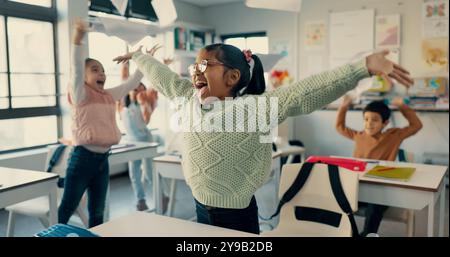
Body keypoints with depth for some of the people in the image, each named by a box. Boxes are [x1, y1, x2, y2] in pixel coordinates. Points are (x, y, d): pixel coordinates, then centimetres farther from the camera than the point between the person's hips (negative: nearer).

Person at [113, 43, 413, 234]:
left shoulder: (255, 107, -20)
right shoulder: (189, 99, 1)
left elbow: (306, 93, -31)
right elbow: (162, 77, 16)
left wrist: (365, 67, -41)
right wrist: (137, 56, 31)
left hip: (237, 213, -6)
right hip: (201, 208, 6)